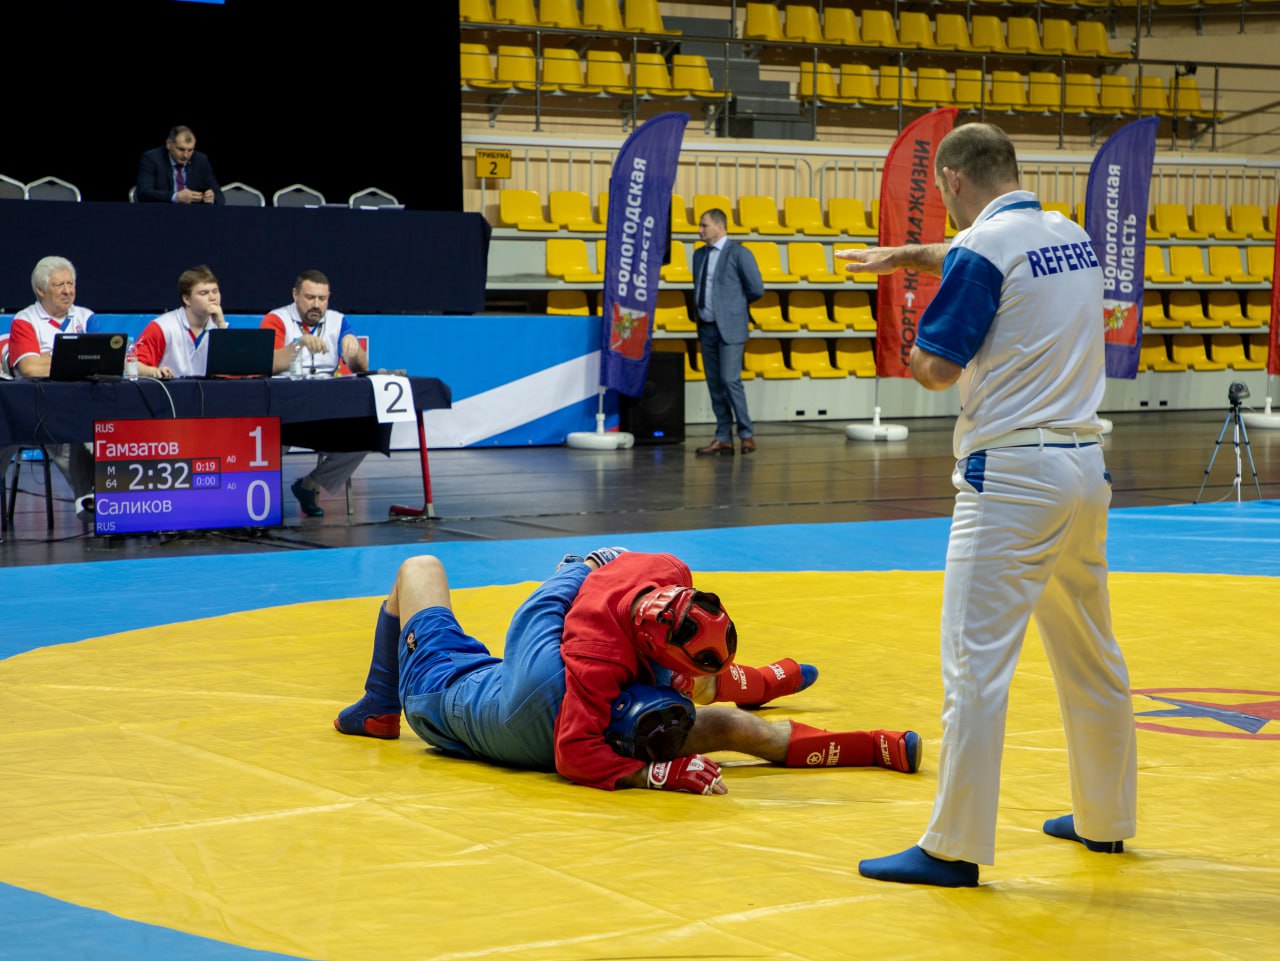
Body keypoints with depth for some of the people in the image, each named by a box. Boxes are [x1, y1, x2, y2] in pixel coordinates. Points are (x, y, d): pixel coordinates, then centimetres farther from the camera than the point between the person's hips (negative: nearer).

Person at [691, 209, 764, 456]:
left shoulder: (739, 254, -7)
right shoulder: (699, 254, 14)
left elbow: (757, 289, -6)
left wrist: (734, 303, 4)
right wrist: (701, 305, 11)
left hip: (729, 327, -7)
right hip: (707, 327, 7)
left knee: (730, 380, -12)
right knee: (714, 383, 6)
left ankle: (747, 434, -1)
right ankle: (723, 438, 10)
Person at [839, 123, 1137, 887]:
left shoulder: (983, 247, -12)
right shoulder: (1072, 236, 11)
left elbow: (937, 368, -13)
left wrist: (912, 347, 8)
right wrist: (907, 256, 38)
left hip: (1012, 477, -8)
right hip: (1085, 469, 9)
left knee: (977, 665, -6)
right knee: (1091, 655, 19)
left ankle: (954, 849, -4)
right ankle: (1105, 819, 31)